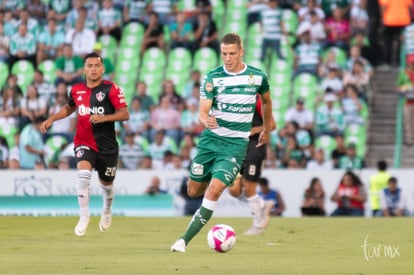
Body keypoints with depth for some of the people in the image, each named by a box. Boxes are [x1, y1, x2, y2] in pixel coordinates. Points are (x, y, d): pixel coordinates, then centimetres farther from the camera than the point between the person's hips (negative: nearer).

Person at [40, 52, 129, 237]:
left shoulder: (111, 89, -10)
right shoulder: (76, 90, 3)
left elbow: (124, 114, -15)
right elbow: (69, 108, 24)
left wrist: (104, 118, -29)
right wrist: (51, 119, 11)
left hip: (107, 145, -1)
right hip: (84, 143, 1)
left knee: (106, 183, 14)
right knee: (83, 174, -26)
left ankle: (107, 211, 47)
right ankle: (84, 217, -16)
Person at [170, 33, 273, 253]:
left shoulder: (257, 76, -1)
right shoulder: (212, 77, -4)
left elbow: (266, 101, 20)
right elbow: (202, 112, -11)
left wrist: (267, 130, 26)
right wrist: (206, 121, -34)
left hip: (236, 144, -2)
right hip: (210, 140, 2)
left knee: (214, 191, -19)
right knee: (194, 192, 9)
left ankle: (185, 240, -15)